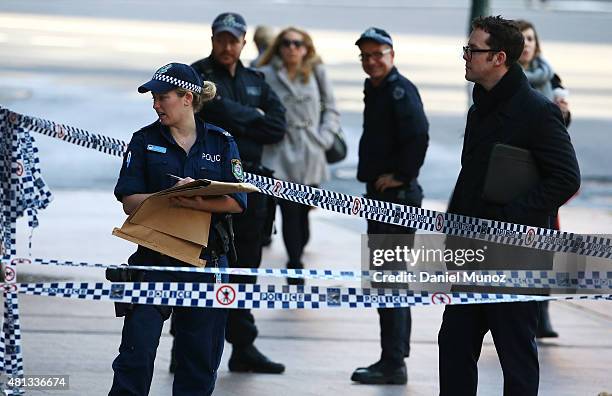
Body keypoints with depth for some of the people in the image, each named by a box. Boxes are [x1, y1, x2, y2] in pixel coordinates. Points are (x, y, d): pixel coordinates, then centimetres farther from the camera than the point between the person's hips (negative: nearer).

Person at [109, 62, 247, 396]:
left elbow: (236, 201, -5)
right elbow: (130, 202, -3)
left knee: (200, 356, 6)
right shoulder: (145, 141, 4)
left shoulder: (221, 143, 5)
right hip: (155, 258, -1)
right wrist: (169, 197, -20)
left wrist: (198, 202, -23)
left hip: (207, 260, 1)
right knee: (137, 351, -8)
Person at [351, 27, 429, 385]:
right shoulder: (376, 90, 16)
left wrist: (401, 177, -20)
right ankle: (394, 359, 23)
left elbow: (419, 135, -27)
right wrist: (375, 176, 13)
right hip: (380, 195, 11)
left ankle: (393, 363, -8)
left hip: (397, 195, -11)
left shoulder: (400, 90, -14)